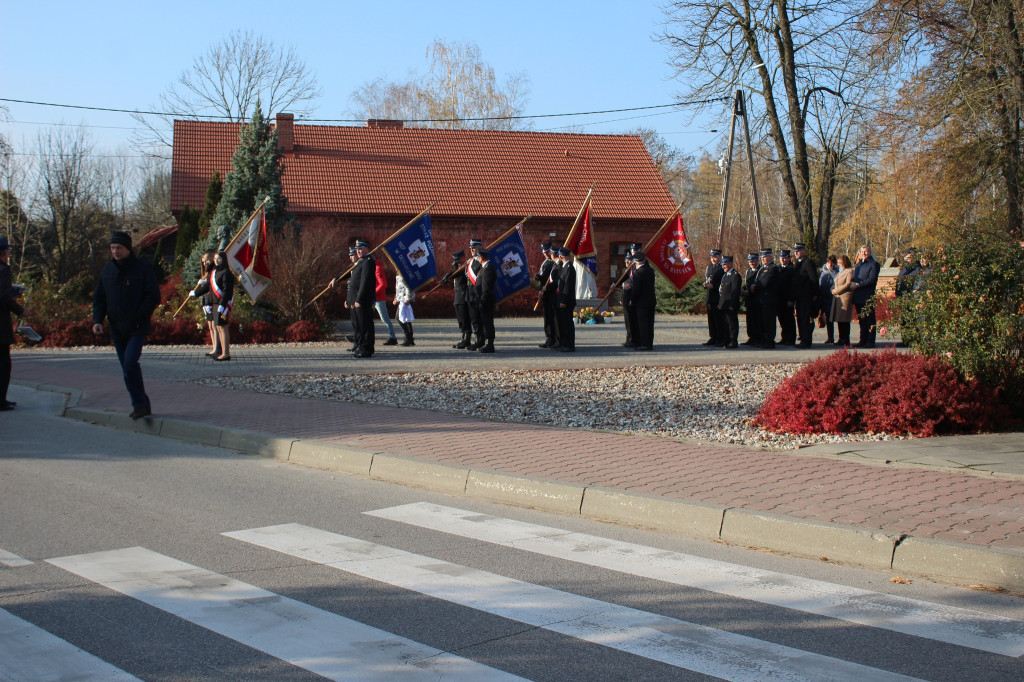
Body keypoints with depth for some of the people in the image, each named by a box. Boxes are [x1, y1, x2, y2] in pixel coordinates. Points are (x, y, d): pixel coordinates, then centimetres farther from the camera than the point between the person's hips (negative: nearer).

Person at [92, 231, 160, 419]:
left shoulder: (143, 268, -6)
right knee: (127, 368, 7)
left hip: (137, 327, -6)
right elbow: (99, 298, 14)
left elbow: (154, 297, -8)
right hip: (116, 329, 6)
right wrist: (97, 320, -2)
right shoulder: (107, 270, 10)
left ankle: (139, 404, -11)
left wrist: (137, 318, -17)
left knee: (130, 363, -20)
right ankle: (143, 405, 16)